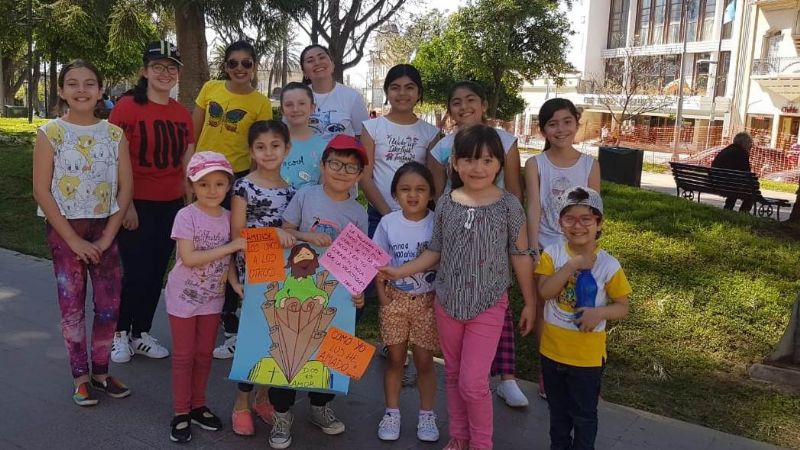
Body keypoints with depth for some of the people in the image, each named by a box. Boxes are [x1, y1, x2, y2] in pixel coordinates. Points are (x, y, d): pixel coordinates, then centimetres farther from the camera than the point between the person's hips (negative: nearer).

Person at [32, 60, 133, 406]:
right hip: (64, 231, -2)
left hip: (105, 230, 3)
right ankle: (80, 378, 18)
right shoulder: (50, 134, -6)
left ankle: (100, 372, 22)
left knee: (109, 306, 5)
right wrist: (72, 239, -13)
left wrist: (107, 236, -7)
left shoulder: (114, 134, 1)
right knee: (72, 307, 4)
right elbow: (41, 191, -9)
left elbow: (125, 188, 0)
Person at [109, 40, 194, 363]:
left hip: (172, 205, 5)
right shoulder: (127, 107, -9)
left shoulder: (182, 114, 8)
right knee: (136, 271, 1)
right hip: (137, 204, -5)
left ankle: (142, 333, 27)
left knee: (157, 272, 12)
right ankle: (120, 333, 22)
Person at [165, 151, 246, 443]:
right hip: (184, 296, -4)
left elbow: (227, 258, 5)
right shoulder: (186, 216, -17)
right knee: (184, 355, 6)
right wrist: (231, 246, -25)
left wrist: (235, 283, -12)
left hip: (213, 298, 5)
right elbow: (188, 258, -25)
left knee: (204, 354, 15)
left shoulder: (228, 217, -1)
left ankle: (198, 406, 30)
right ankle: (181, 412, 18)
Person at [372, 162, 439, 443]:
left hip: (427, 300, -1)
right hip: (396, 298, 1)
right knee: (395, 358, 11)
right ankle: (392, 412, 25)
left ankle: (426, 414, 23)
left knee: (424, 360, 7)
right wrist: (382, 295, -6)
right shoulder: (388, 223, -5)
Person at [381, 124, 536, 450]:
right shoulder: (446, 203, -3)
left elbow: (520, 256, -2)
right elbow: (435, 252, 6)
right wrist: (399, 271, -2)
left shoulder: (508, 205, -10)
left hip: (488, 305, -3)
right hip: (447, 302, 4)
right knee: (453, 374, 17)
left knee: (473, 382, -4)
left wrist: (529, 302, 2)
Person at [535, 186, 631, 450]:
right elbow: (545, 291, -21)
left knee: (584, 414, 15)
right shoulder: (552, 254, -8)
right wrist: (573, 265, -29)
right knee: (558, 410, 23)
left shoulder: (608, 265, -12)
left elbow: (622, 308, -7)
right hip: (552, 349, 2)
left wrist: (599, 313, -26)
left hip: (587, 356, -2)